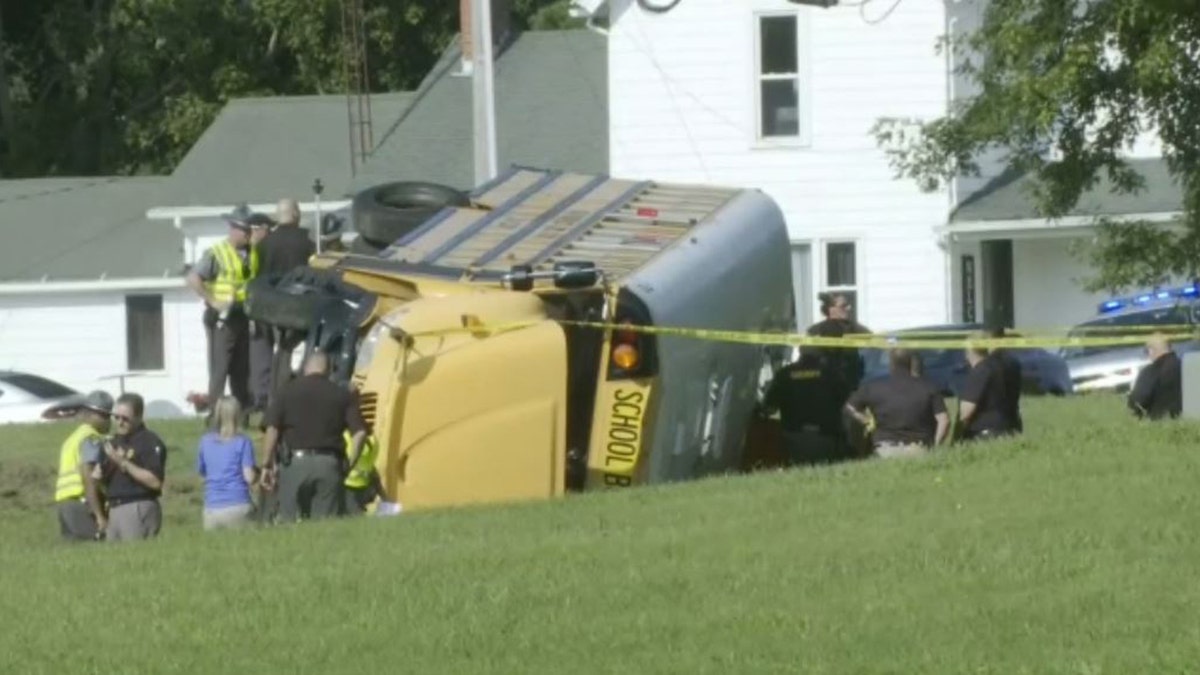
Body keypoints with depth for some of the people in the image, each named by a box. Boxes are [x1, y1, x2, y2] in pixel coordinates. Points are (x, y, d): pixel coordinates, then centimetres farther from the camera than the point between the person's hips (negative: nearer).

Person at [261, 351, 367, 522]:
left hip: (296, 462, -1)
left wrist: (267, 463, 5)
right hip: (329, 463, 1)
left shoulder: (289, 391, 5)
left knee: (289, 523, 4)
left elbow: (273, 429, -2)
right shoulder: (342, 395, 7)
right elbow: (359, 432, -1)